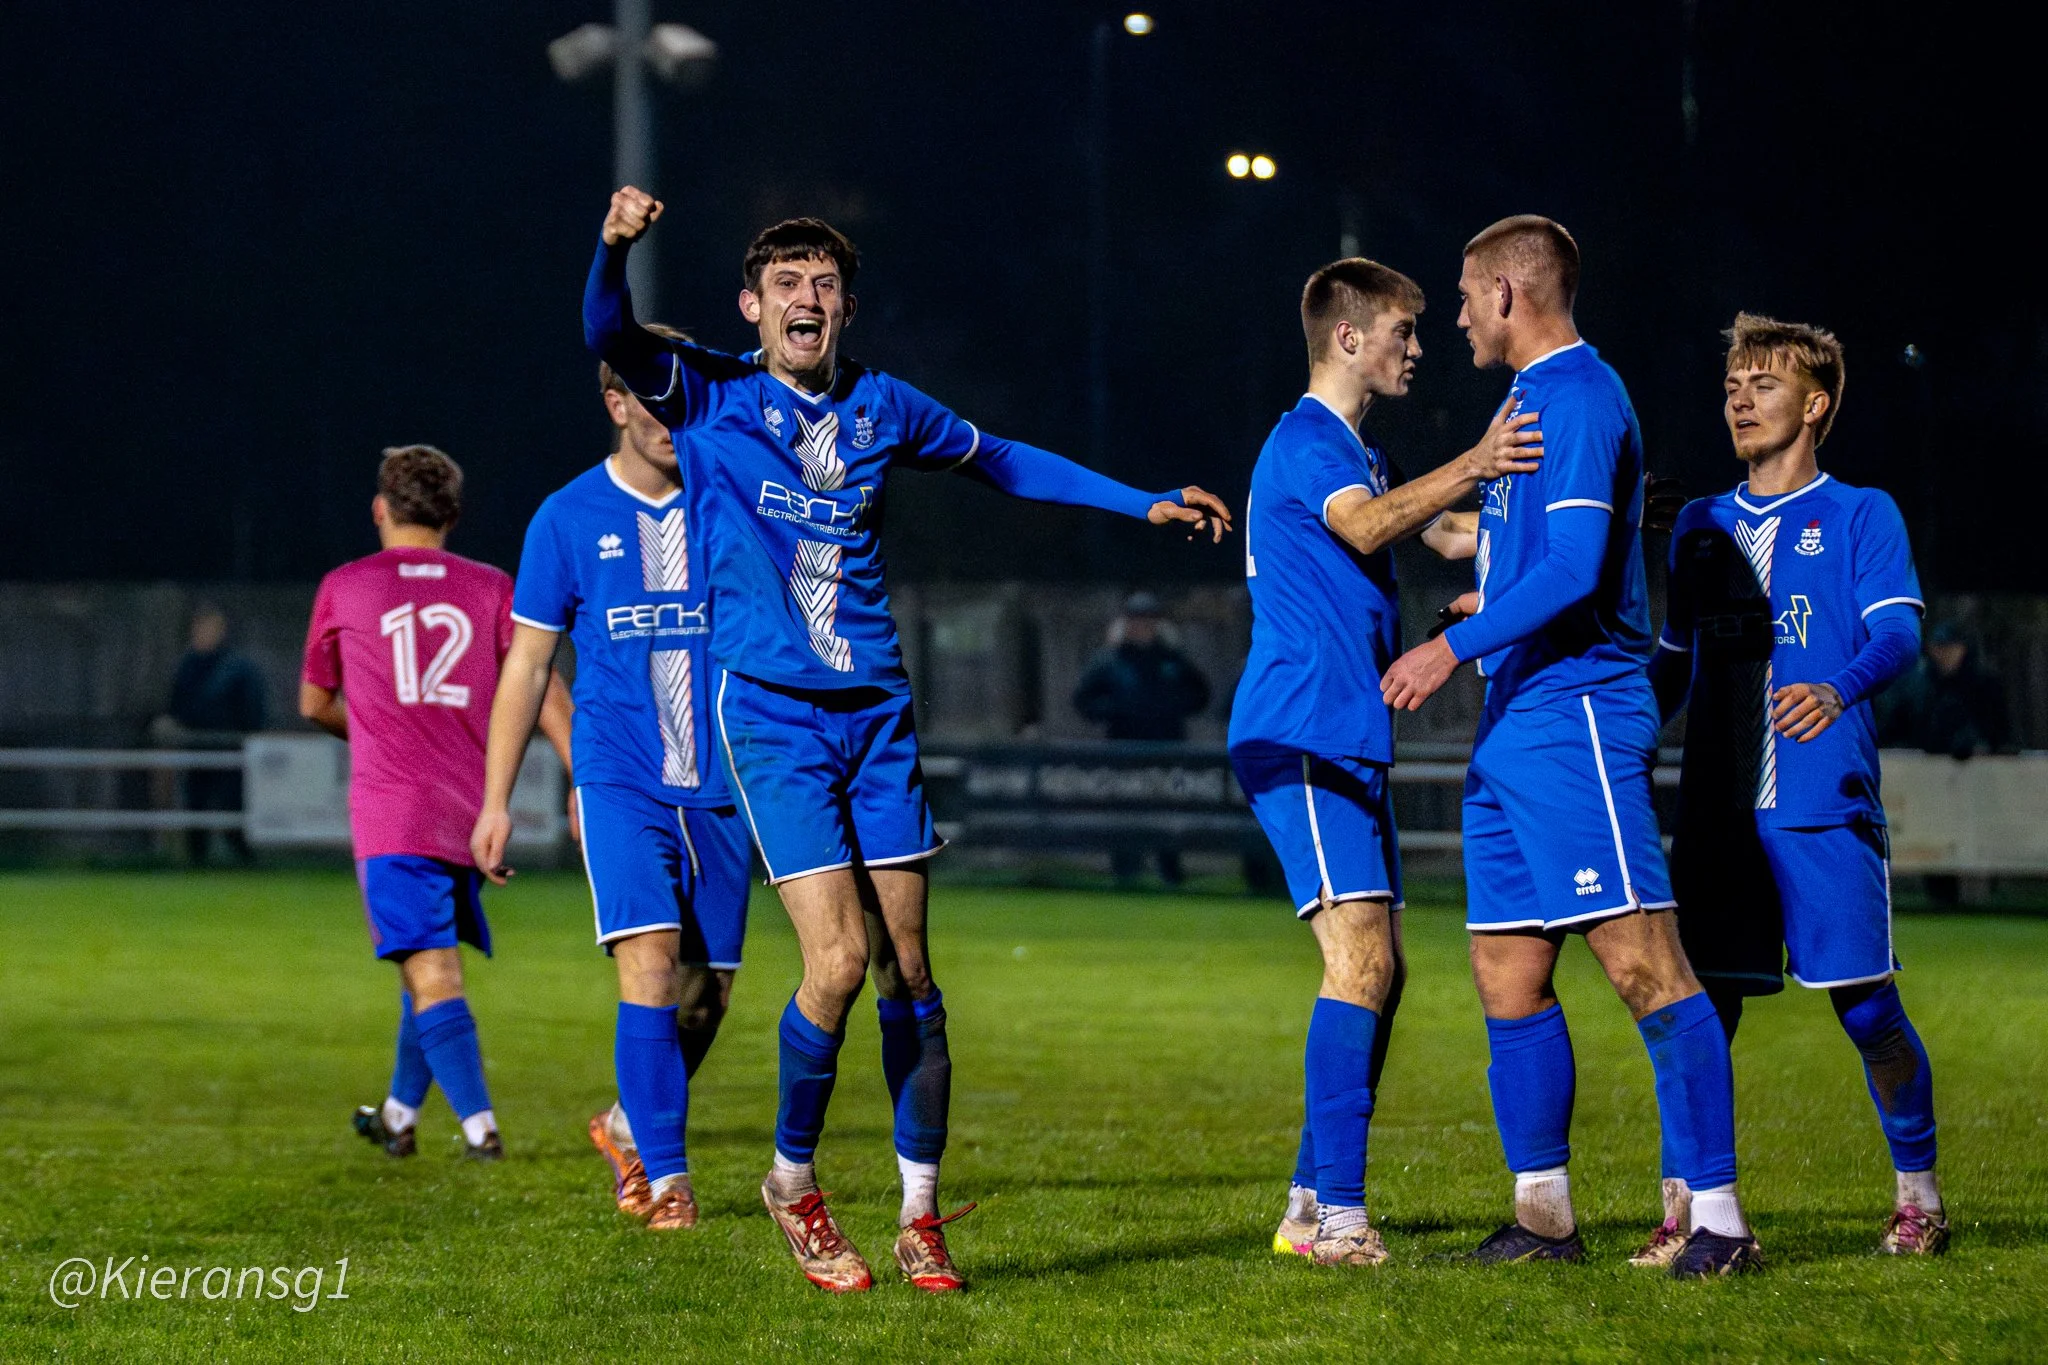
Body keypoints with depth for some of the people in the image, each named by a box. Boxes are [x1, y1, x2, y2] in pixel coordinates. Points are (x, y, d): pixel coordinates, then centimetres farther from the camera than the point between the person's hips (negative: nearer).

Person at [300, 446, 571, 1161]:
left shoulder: (343, 590, 5)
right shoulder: (490, 588, 8)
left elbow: (315, 704, 16)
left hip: (392, 808, -4)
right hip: (470, 809, 4)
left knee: (431, 975, -10)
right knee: (430, 968, 20)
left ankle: (480, 1124, -24)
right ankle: (400, 1115, 33)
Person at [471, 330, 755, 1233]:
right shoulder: (568, 519, 1)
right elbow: (526, 665, 7)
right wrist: (496, 800, 4)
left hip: (719, 784, 3)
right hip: (620, 780, -3)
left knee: (706, 992, 6)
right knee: (652, 968, -17)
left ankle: (629, 1126, 32)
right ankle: (665, 1178, -12)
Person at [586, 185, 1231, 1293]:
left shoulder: (881, 406, 12)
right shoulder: (711, 397, 1)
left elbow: (1002, 462, 27)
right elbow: (609, 337, -15)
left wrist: (1145, 504, 28)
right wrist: (614, 248, -35)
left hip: (875, 712, 4)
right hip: (769, 711, -4)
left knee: (907, 963, 1)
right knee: (839, 958, -16)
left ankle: (921, 1216, 12)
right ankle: (793, 1182, 7)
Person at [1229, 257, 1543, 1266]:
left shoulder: (1354, 454, 24)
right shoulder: (1305, 443, -9)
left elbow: (1452, 536, 30)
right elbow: (1365, 528, -28)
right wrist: (1467, 469, -41)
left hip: (1348, 744, 10)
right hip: (1299, 736, -10)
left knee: (1376, 970, 10)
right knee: (1360, 959, -17)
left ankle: (1315, 1205, 13)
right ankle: (1337, 1212, -20)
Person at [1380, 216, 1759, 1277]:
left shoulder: (1577, 398, -11)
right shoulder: (1535, 398, 20)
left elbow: (1575, 567, -21)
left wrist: (1459, 646, -23)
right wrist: (1490, 606, 40)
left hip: (1576, 715, -10)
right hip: (1514, 733, 10)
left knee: (1642, 964, -13)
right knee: (1508, 978, 9)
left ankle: (1717, 1217, -15)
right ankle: (1544, 1216, 16)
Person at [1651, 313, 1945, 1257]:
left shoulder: (1861, 516, 5)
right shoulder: (1702, 527, 19)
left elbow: (1898, 632, -9)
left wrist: (1837, 691, -28)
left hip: (1826, 807, -4)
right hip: (1717, 810, 4)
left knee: (1865, 1004, -4)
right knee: (1704, 1003, -2)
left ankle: (1918, 1194, 12)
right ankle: (1684, 1206, 3)